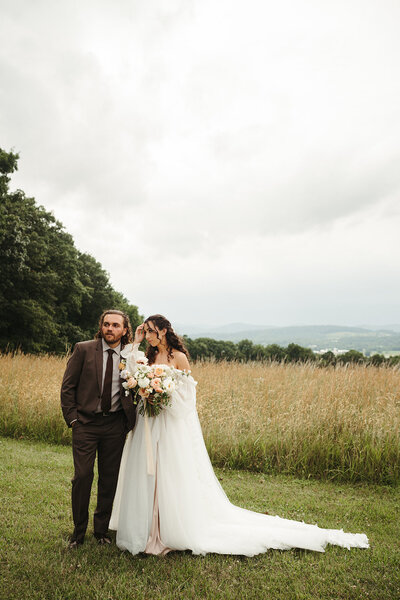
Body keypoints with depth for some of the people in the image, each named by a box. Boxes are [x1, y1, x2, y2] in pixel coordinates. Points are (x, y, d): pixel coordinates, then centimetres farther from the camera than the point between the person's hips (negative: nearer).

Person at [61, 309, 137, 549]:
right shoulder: (83, 349, -3)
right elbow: (68, 387, 0)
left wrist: (130, 420, -4)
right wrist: (72, 418, -5)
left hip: (115, 424, 2)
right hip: (86, 422, -1)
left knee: (110, 479, 10)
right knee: (82, 476, 1)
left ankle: (102, 529, 30)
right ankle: (79, 531, 23)